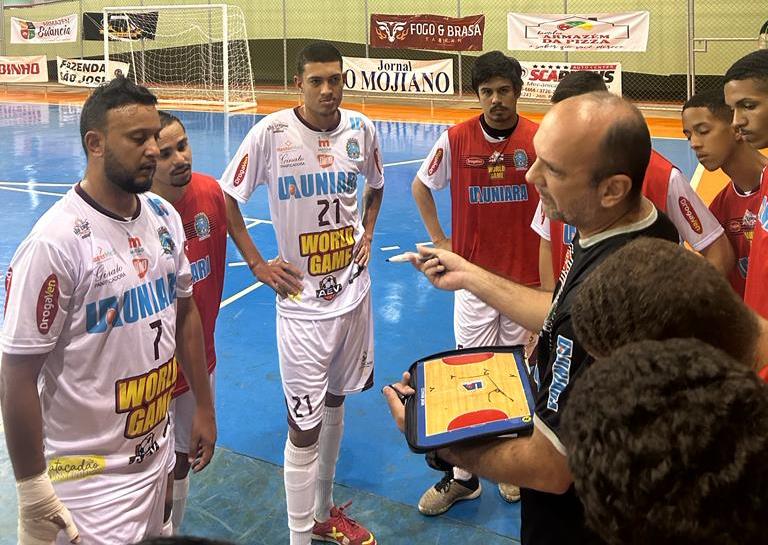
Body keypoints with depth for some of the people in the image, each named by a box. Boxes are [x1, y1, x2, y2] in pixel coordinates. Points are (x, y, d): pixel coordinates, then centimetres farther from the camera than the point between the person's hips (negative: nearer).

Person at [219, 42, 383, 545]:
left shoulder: (361, 129, -1)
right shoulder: (272, 133, -14)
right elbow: (227, 199, -4)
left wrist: (367, 233, 7)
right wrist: (258, 264, -6)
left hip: (354, 291, 5)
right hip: (303, 301, -5)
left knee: (335, 403, 20)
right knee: (303, 428, -2)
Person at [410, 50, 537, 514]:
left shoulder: (540, 139, -7)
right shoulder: (456, 139, -5)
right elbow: (420, 187, 11)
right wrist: (439, 240, 5)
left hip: (526, 277, 0)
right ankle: (463, 475, 18)